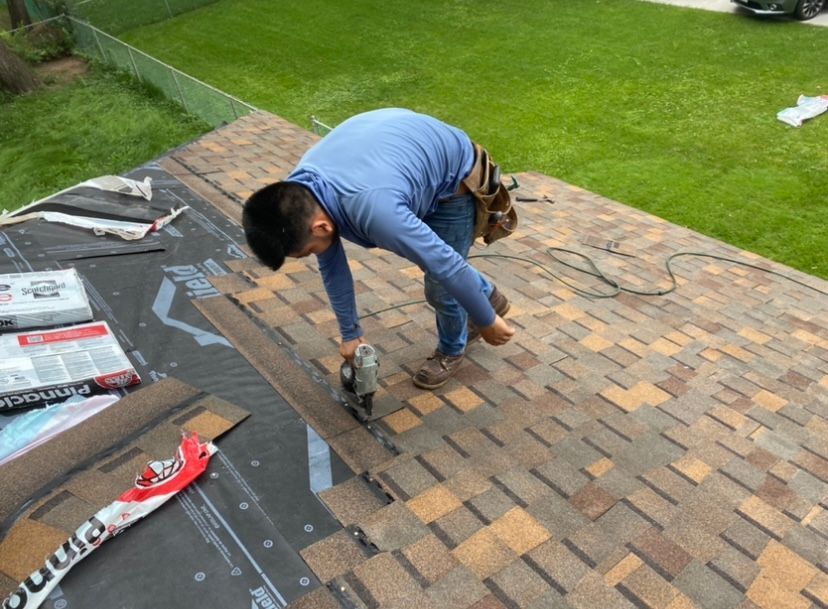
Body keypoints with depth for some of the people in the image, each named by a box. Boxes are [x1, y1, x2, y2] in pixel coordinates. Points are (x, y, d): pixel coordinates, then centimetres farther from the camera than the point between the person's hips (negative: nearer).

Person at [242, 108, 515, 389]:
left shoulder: (373, 208, -45)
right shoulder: (299, 190, -19)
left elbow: (447, 264, -34)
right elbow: (332, 268, -4)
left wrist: (487, 321, -19)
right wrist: (350, 333, 5)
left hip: (454, 181, -7)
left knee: (439, 287, 2)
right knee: (431, 257, 26)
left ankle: (451, 350, 34)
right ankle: (490, 297, 52)